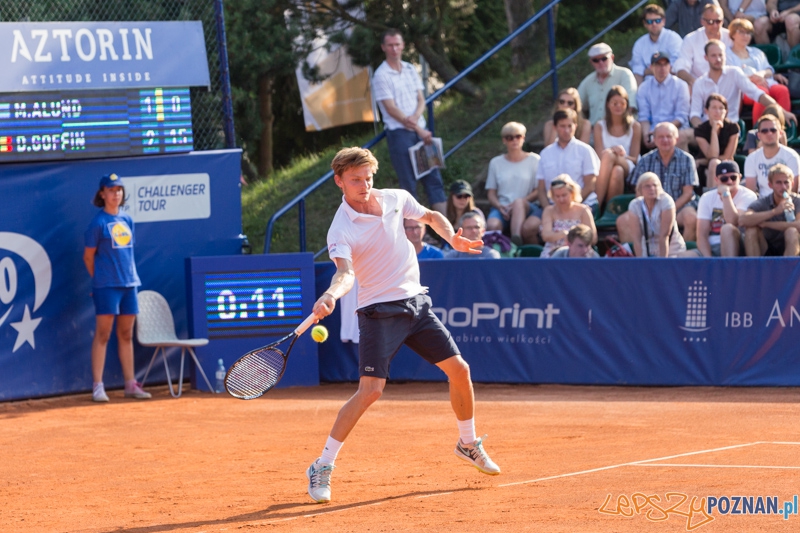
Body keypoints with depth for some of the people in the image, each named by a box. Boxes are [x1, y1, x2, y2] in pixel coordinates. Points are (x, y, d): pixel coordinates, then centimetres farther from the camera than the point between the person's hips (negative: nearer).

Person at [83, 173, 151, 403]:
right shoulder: (98, 222, -6)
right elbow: (89, 256, -2)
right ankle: (98, 386, -5)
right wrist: (99, 280, 2)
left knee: (126, 334, 10)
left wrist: (130, 275, 10)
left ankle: (130, 384, 14)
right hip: (106, 286, -6)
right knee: (102, 334, -6)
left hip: (129, 283, 6)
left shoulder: (127, 220, 12)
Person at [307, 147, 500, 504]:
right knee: (370, 390, -18)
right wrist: (331, 295, -55)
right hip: (379, 311, -6)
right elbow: (345, 272, -33)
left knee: (459, 370, 8)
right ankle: (322, 468, -11)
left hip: (416, 303, 6)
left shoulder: (396, 199, 0)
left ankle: (468, 443, 33)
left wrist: (453, 238, -2)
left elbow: (432, 217, 18)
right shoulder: (341, 230, -17)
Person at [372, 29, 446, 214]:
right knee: (409, 183, -4)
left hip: (420, 130, 6)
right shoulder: (381, 75, -7)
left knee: (433, 177, 2)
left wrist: (415, 118, -12)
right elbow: (391, 109, -11)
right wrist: (419, 130, -13)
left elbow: (421, 100, 11)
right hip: (399, 134, -6)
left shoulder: (410, 70, 12)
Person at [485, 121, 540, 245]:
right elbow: (491, 193, 14)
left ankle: (516, 241, -57)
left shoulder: (534, 160, 11)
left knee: (519, 202, -41)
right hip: (502, 209, 2)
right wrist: (500, 206, -8)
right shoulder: (496, 163, 18)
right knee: (492, 225, -36)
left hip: (527, 207, -2)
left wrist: (520, 202, -12)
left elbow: (539, 191, 5)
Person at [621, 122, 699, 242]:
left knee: (691, 217, -36)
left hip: (679, 205, -2)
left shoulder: (686, 160, 3)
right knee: (623, 220, -24)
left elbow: (688, 193, -1)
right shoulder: (645, 161, 8)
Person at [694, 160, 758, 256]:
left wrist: (726, 194, -16)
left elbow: (733, 222, -20)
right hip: (711, 250, 2)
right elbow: (702, 235, 0)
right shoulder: (707, 198, 8)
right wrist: (708, 260, -17)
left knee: (727, 229, -35)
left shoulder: (748, 196, -2)